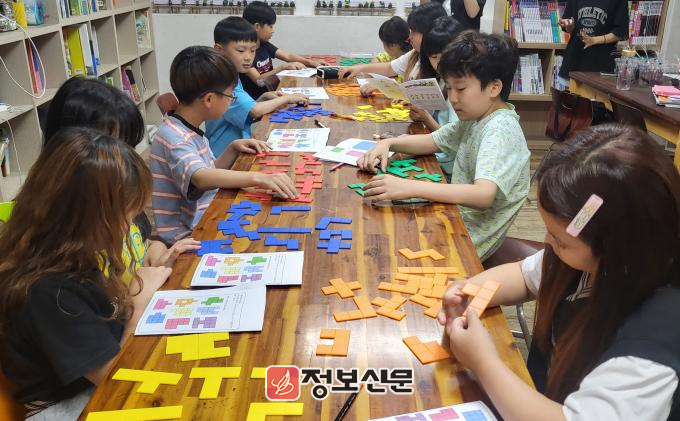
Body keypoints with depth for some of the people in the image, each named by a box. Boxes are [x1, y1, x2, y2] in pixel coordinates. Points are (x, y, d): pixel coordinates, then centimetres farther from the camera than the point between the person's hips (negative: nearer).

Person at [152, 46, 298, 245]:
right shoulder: (173, 138, -21)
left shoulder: (191, 131, 10)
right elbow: (200, 177, -39)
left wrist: (233, 148, 4)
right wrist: (258, 178, -49)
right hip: (187, 235, -9)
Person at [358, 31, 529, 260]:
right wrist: (388, 144, -5)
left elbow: (483, 195, -37)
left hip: (470, 240, -8)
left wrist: (411, 187, -43)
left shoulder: (500, 130, -23)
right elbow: (433, 141, 14)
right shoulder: (475, 119, 5)